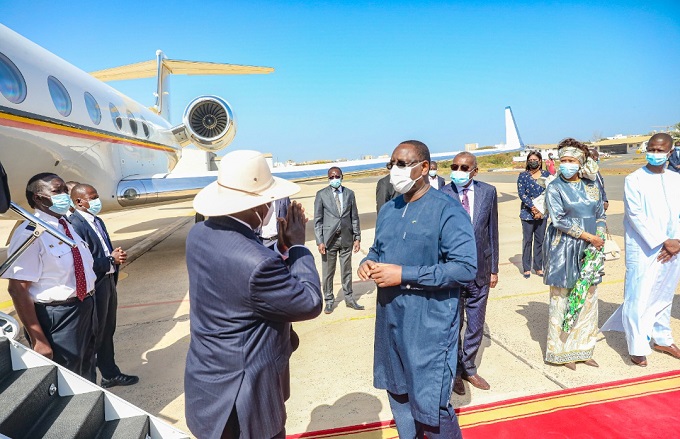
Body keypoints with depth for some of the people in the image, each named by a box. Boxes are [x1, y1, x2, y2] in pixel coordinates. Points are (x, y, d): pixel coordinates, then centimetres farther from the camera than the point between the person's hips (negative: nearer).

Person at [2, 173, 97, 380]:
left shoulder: (69, 225, 7)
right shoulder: (29, 233, -19)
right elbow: (18, 290, -22)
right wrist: (38, 339, -24)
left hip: (86, 310, 8)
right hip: (56, 317, -8)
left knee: (86, 375, 24)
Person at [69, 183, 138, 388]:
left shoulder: (97, 221, 10)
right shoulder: (75, 225, -20)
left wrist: (117, 255, 4)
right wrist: (111, 259, -19)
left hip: (108, 282, 9)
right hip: (94, 288, -9)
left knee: (107, 332, 19)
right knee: (95, 336, 7)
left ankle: (111, 373, 34)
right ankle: (89, 378, 25)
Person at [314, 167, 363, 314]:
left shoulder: (349, 193, 6)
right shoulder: (321, 195, -1)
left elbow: (354, 217, 8)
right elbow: (317, 220, -2)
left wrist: (357, 238, 4)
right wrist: (320, 241, -8)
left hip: (346, 238, 2)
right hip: (329, 239, -2)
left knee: (347, 270, 12)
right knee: (328, 272, 6)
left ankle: (349, 299, 26)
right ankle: (329, 300, 20)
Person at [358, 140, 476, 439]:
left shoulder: (448, 210, -14)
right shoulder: (388, 210, 8)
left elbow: (466, 268, -22)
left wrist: (404, 275, -24)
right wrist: (368, 263, -5)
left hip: (429, 325, -7)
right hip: (390, 320, 7)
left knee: (430, 404, 2)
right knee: (397, 393, 22)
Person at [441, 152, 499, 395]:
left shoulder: (488, 192, -1)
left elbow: (492, 231, 4)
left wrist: (494, 268, 6)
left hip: (480, 271, 3)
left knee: (476, 326, 16)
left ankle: (469, 368, 38)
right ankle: (455, 371, 34)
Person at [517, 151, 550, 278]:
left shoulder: (546, 175, 5)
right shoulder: (523, 176, 0)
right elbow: (521, 193, -8)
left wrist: (541, 210, -9)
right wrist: (533, 207, -17)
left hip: (542, 212, 2)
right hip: (527, 212, -2)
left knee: (540, 240, 7)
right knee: (527, 240, 1)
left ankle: (539, 267, 18)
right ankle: (526, 268, 10)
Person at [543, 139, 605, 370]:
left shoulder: (591, 186, 9)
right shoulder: (554, 188, -5)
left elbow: (600, 215, 13)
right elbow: (558, 220, -13)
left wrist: (600, 238, -2)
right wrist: (588, 236, -15)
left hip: (589, 249, 5)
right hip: (564, 249, -5)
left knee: (588, 297, 8)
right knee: (561, 298, 1)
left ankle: (582, 347, 22)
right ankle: (562, 351, 14)